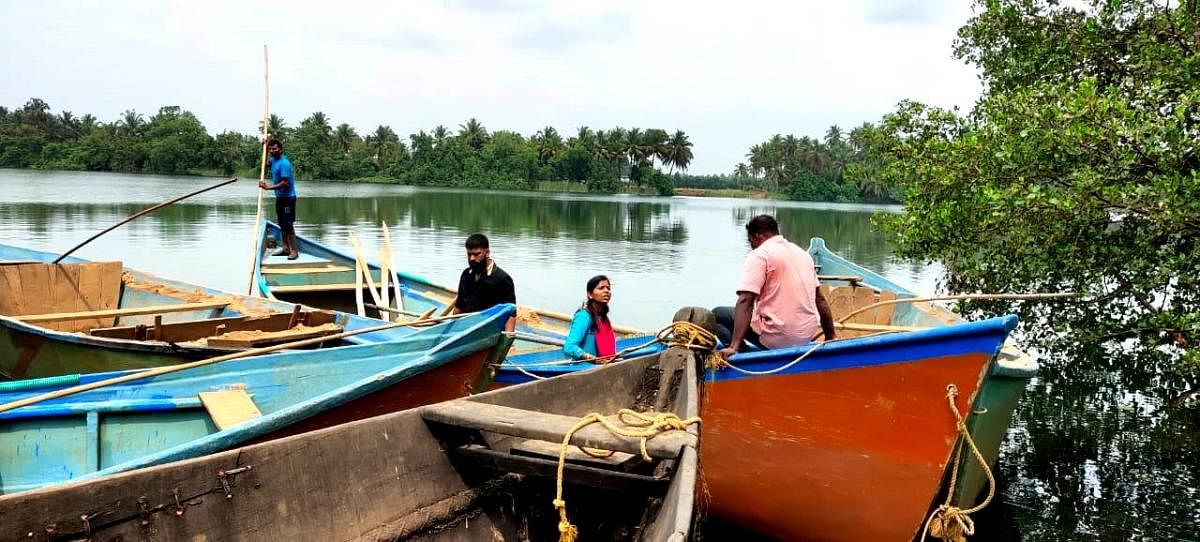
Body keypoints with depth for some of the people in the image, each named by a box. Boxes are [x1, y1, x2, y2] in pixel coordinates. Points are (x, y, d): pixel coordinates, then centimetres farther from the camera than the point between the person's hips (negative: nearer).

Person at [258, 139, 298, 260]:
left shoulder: (284, 163, -20)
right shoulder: (274, 160, 8)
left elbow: (285, 183, -26)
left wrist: (268, 187, -26)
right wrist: (266, 146, 17)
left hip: (288, 197, -10)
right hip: (279, 197, 10)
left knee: (288, 225, -10)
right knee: (282, 224, 13)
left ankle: (294, 251, -7)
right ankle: (285, 248, 19)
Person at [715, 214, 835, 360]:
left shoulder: (759, 254, -8)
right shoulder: (803, 253, 15)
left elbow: (745, 300, -20)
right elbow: (820, 299, 16)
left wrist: (734, 346, -26)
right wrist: (830, 337, 22)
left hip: (778, 338, -8)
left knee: (717, 314, 8)